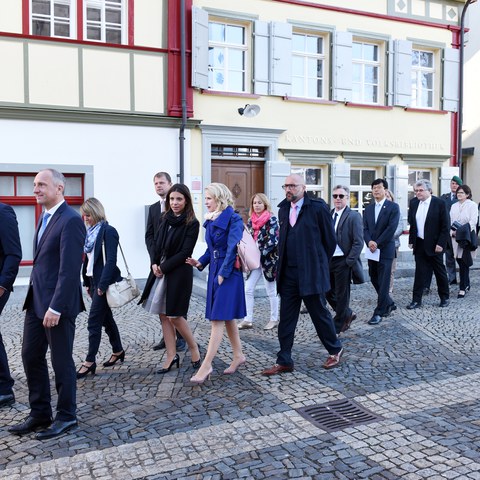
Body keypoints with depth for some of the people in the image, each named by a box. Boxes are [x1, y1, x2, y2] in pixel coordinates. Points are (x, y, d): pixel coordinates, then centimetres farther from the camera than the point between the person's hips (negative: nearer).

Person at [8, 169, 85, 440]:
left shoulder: (70, 221, -16)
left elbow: (70, 270, -21)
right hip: (36, 300, 9)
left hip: (57, 303, -9)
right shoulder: (45, 217, 13)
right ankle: (40, 413, 27)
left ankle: (67, 416, 21)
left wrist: (56, 307, -22)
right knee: (31, 356, 13)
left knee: (61, 361, 4)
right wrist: (35, 298, 14)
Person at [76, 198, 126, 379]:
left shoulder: (108, 231, -12)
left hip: (104, 282, -8)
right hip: (94, 281, 8)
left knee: (94, 321, -6)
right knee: (106, 318, 16)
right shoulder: (91, 232, 11)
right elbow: (87, 259, 13)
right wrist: (87, 283, 11)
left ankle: (90, 361, 2)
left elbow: (111, 261, -18)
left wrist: (102, 285, -20)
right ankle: (118, 351, 30)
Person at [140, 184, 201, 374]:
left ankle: (193, 347, 19)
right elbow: (158, 245, 12)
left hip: (179, 273, -6)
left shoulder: (192, 224, -9)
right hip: (160, 271, 7)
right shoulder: (165, 220, 9)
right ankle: (171, 356, 17)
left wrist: (164, 267, -14)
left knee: (174, 315, -4)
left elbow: (185, 252, -14)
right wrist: (155, 264, -4)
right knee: (163, 315, 8)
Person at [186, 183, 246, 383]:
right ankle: (238, 355, 28)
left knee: (218, 318, -8)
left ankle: (206, 365, -7)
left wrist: (223, 273, -19)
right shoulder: (210, 221, 12)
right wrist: (201, 262, 0)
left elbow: (232, 248, -18)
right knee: (227, 317, 15)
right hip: (215, 272, 8)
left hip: (228, 273, -8)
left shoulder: (233, 219, -12)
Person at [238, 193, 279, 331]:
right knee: (248, 289, 0)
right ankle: (248, 319, 7)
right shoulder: (251, 220, 9)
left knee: (271, 291, 6)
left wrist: (260, 253, -21)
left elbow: (273, 241, -17)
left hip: (268, 259, -5)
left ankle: (274, 319, 20)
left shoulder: (271, 220, -9)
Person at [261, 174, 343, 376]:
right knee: (286, 318, 7)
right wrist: (282, 264, 13)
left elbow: (329, 239, -3)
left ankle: (335, 349, 31)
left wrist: (319, 263, 4)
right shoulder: (283, 210, 10)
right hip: (288, 273, 5)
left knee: (319, 313, 8)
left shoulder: (317, 207, -8)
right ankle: (284, 361, 15)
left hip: (311, 272, -5)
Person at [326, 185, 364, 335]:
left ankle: (337, 326, 19)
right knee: (328, 292, 10)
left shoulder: (354, 216, -8)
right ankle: (347, 314, 32)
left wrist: (349, 261, -15)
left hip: (343, 262, -6)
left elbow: (358, 242, -12)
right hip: (328, 260, 6)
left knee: (342, 294, 5)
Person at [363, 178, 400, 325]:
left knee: (383, 282, -3)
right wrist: (369, 241, -12)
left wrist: (377, 243, -16)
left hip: (385, 249, -6)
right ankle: (389, 304, 30)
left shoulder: (393, 207, -4)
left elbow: (391, 228, -13)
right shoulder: (368, 208, 12)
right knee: (374, 280, 11)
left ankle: (379, 312, 3)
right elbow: (365, 228, 6)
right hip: (371, 250, 6)